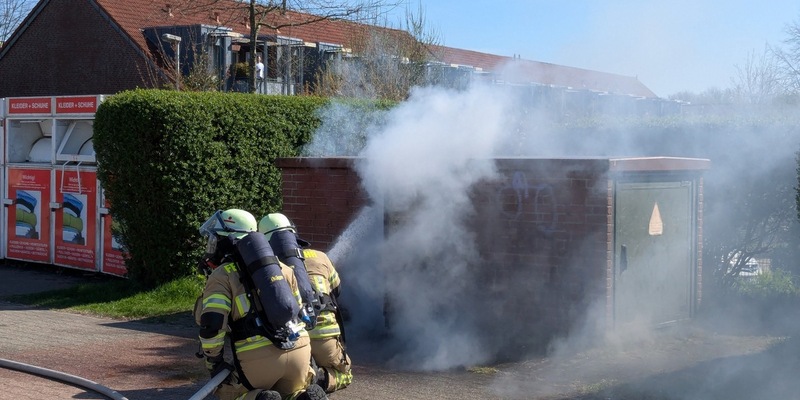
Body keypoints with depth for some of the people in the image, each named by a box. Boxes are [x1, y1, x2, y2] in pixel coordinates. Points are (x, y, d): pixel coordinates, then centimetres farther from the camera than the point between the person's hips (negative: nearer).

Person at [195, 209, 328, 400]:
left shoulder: (221, 275, 5)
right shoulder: (281, 267, 21)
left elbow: (211, 323, -7)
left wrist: (214, 363, 6)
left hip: (259, 356, -4)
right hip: (299, 349, 4)